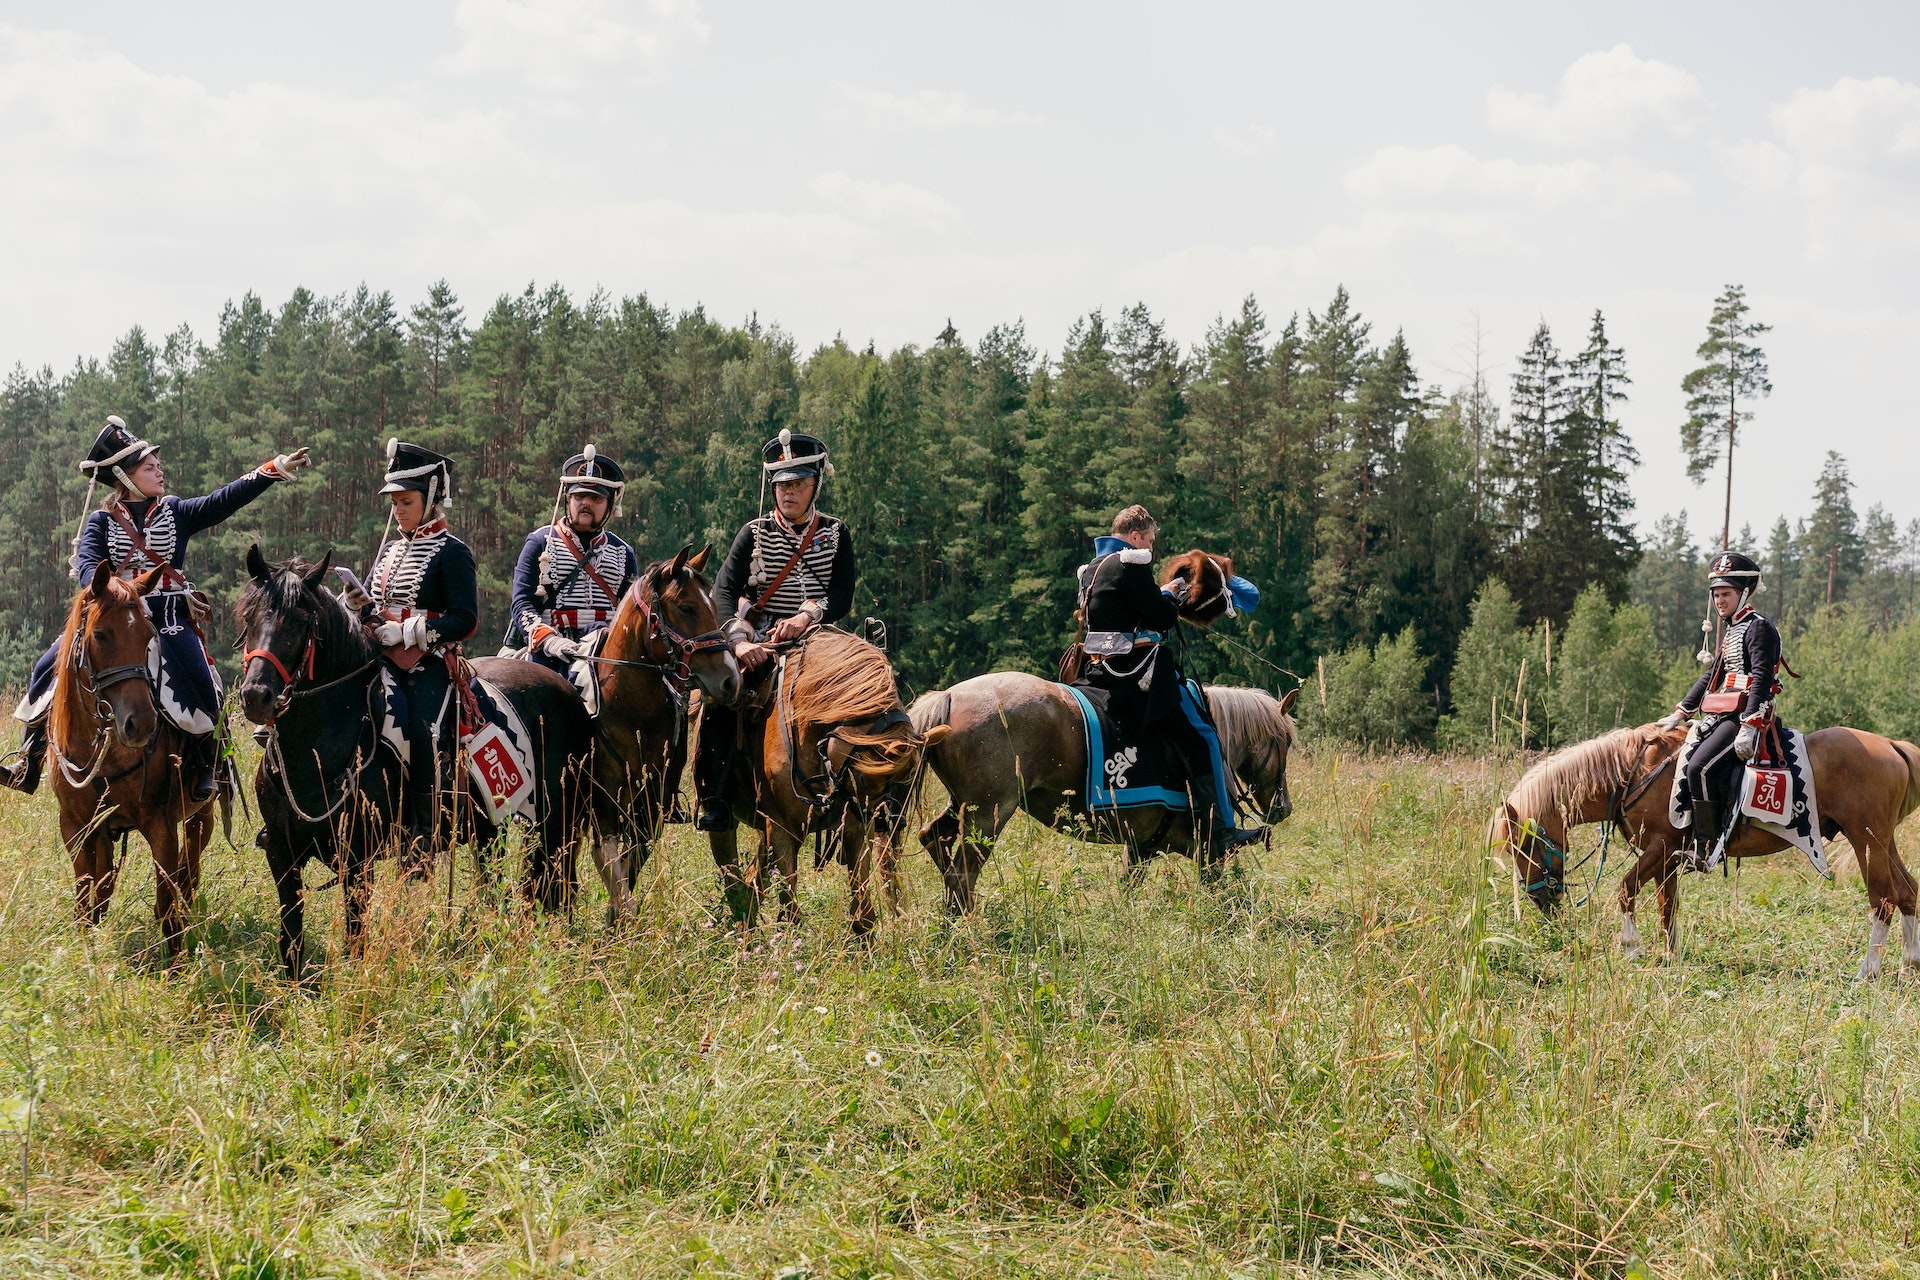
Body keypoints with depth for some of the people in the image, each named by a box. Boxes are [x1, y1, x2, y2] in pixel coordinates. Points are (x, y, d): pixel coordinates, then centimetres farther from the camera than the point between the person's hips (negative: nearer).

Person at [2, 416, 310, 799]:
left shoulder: (176, 513, 8)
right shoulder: (102, 521, 6)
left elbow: (226, 500, -3)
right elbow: (86, 563, -10)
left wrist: (274, 469, -15)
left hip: (169, 619, -1)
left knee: (201, 687, -22)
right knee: (47, 669, -7)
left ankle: (203, 767, -2)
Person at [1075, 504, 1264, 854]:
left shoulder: (1091, 569, 17)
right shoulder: (1132, 564, -12)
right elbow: (1164, 618, -12)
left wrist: (1160, 597, 18)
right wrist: (1168, 596, 9)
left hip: (1100, 668, 10)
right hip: (1136, 667, -10)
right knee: (1200, 737, -7)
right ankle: (1220, 831, -11)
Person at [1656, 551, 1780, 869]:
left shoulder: (1758, 627, -8)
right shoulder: (1731, 629, 22)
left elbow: (1761, 679, -18)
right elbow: (1711, 676, 28)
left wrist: (1749, 727, -27)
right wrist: (1680, 714, 23)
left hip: (1745, 717, -10)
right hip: (1719, 717, 10)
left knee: (1700, 767, -25)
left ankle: (1707, 845, -22)